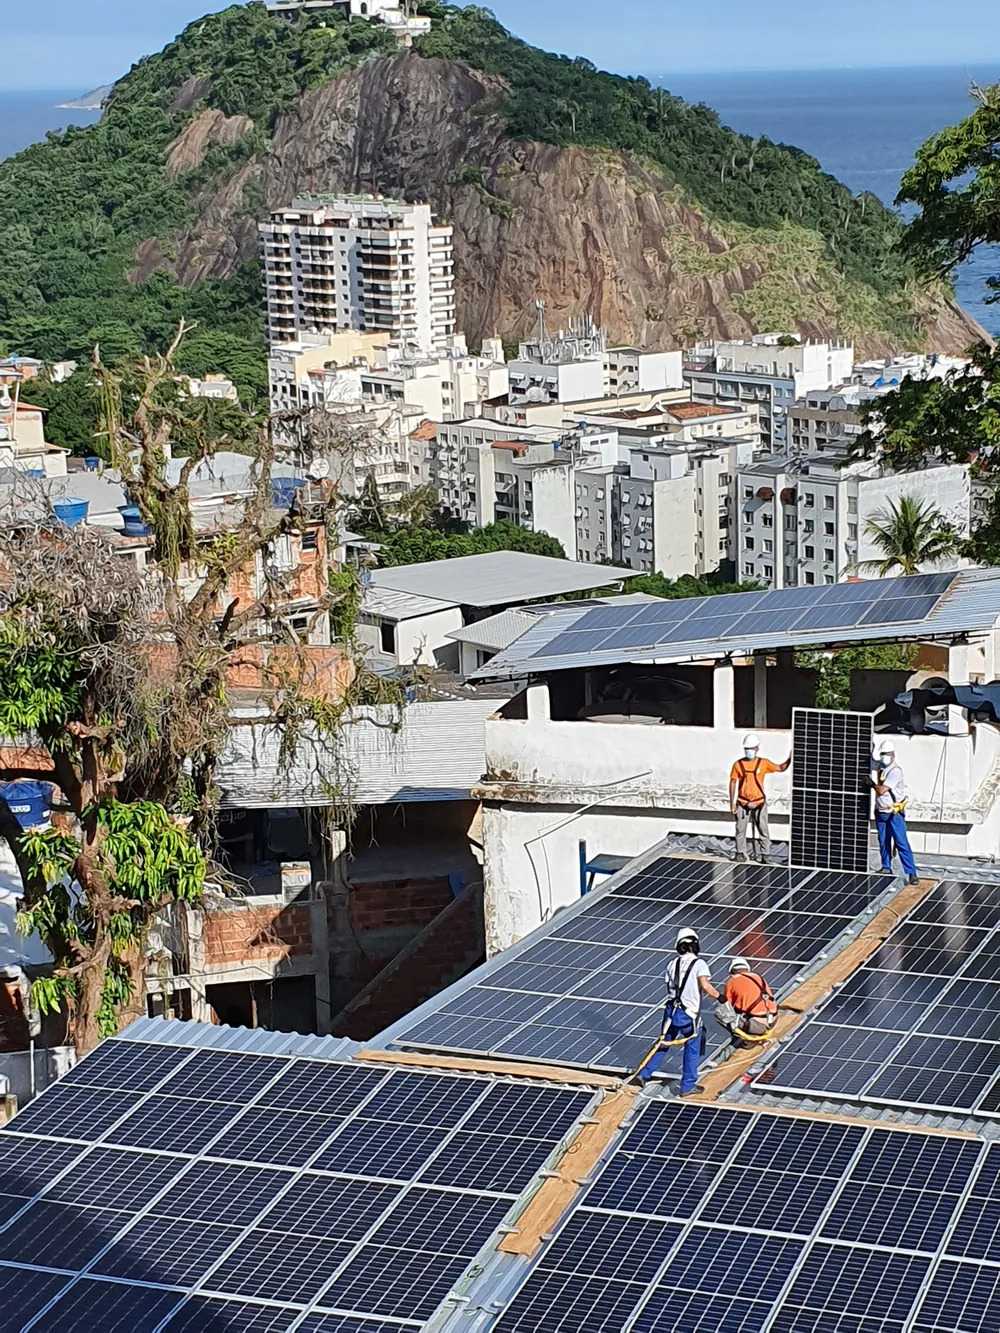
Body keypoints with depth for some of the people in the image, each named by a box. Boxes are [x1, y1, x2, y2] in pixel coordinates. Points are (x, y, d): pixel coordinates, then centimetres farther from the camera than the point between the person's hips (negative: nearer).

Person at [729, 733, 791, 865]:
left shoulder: (763, 763, -1)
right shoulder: (738, 764, -1)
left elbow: (781, 768, 3)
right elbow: (733, 782, 2)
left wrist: (790, 759, -13)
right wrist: (732, 802, 0)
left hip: (759, 803, 0)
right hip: (742, 803, 0)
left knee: (763, 830, 0)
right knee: (741, 829, 5)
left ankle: (765, 855, 5)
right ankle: (741, 852, 17)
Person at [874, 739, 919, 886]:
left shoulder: (895, 771, -18)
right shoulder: (880, 766, 5)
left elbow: (882, 790, -21)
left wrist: (871, 783, -9)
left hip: (895, 813, -7)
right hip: (881, 812, 7)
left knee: (902, 843, -9)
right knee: (883, 842, 16)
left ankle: (911, 873, -10)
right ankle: (886, 867, 30)